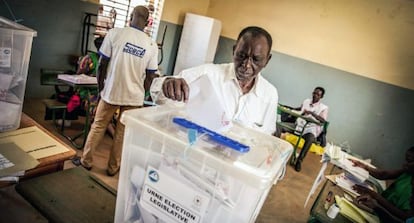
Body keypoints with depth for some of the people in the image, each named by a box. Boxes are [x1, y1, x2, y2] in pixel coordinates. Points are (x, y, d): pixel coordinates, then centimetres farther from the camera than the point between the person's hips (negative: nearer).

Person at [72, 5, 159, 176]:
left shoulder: (115, 33, -9)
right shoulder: (152, 45, -3)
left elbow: (102, 64, -6)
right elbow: (150, 77, 0)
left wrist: (100, 87, 8)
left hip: (111, 91, -1)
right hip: (134, 96, 1)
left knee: (98, 127, 16)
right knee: (122, 133, 13)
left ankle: (86, 161, 29)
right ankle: (113, 167, 26)